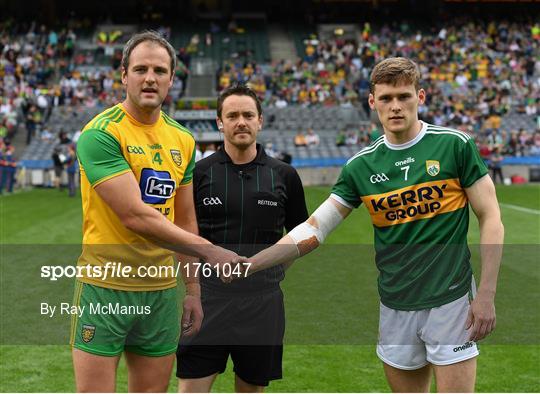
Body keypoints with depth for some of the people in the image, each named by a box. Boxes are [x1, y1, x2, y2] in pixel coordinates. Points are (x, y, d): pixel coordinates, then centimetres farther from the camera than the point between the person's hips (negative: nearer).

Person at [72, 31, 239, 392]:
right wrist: (209, 250, -17)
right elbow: (135, 216, -21)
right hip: (104, 286, -6)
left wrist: (194, 289, 14)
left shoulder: (183, 141, 9)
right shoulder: (100, 133, -12)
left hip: (162, 288, 6)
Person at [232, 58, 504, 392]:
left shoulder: (455, 145, -5)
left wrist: (486, 295, -9)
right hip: (395, 306, 3)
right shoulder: (361, 166, 3)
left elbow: (491, 218, -3)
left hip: (450, 301, -3)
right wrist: (248, 265, -5)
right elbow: (314, 229, 3)